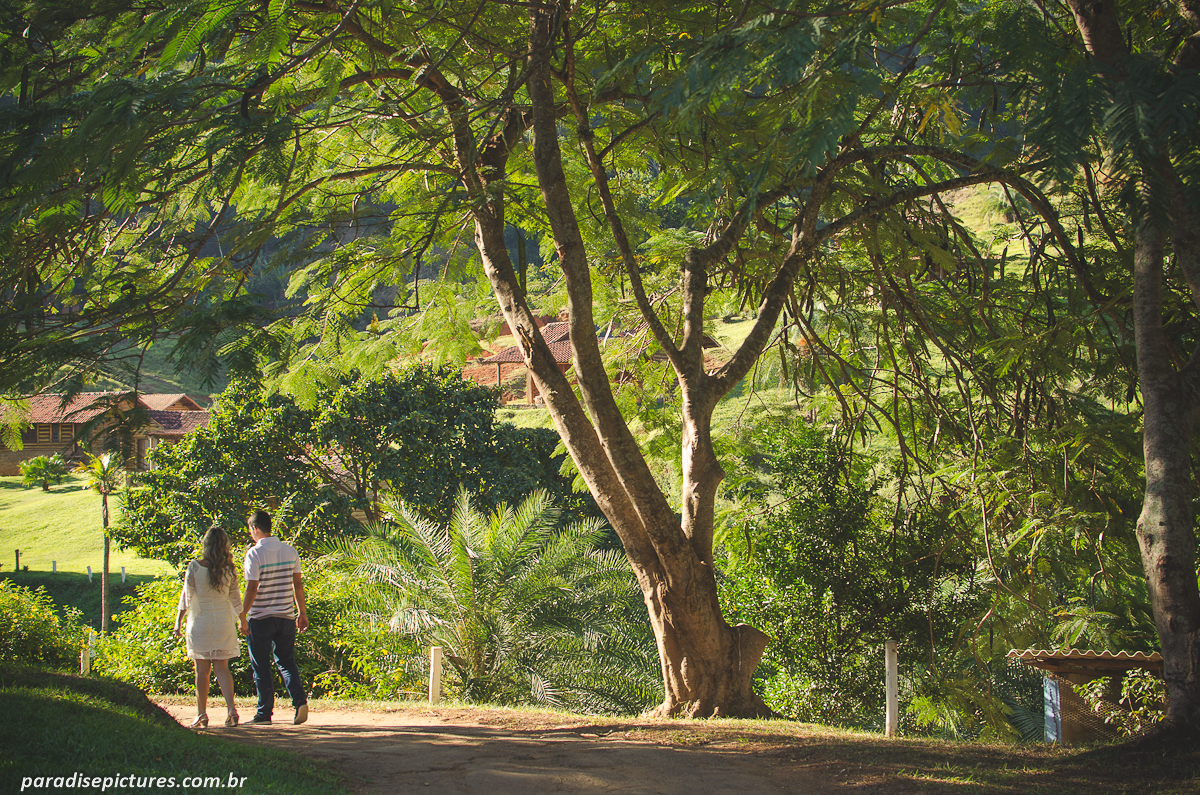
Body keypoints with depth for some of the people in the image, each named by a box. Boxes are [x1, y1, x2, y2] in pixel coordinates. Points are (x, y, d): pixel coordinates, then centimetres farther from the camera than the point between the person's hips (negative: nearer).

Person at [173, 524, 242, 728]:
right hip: (224, 622, 2)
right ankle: (231, 709, -9)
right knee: (222, 668, 8)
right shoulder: (229, 569, -2)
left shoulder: (195, 567, -9)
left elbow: (186, 597, -5)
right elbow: (235, 599, 5)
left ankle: (201, 715, 8)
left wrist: (178, 622, 3)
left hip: (200, 622, -2)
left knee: (202, 670, 5)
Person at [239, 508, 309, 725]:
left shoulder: (255, 554, -12)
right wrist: (302, 612, 15)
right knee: (286, 661, 13)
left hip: (260, 618, -5)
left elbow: (252, 589, -16)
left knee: (261, 666, 6)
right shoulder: (290, 551, 4)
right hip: (286, 617, 5)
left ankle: (265, 712, 9)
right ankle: (300, 700, -7)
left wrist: (242, 616, -8)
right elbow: (297, 584, 8)